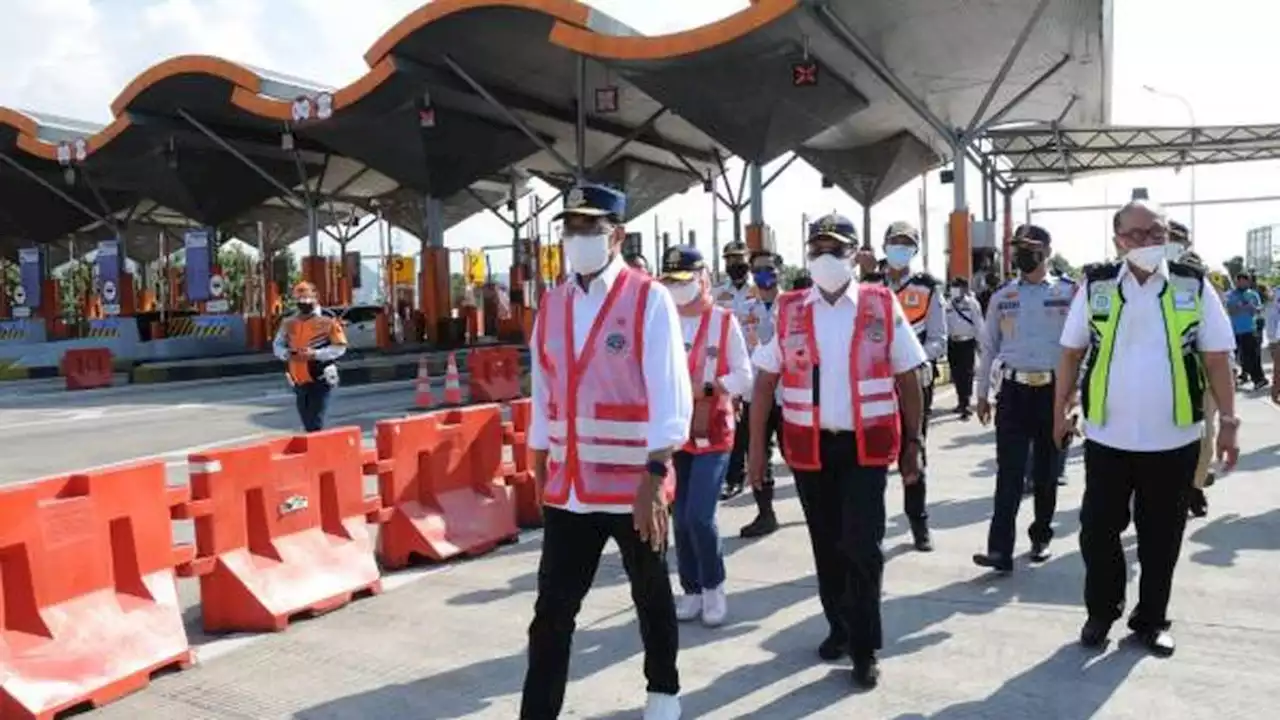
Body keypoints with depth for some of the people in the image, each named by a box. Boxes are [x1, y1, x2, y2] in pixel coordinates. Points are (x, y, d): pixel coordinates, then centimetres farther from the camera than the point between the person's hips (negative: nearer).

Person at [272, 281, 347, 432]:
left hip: (320, 380, -5)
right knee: (308, 425, 14)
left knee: (316, 424, -9)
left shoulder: (327, 321, -7)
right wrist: (287, 353, -8)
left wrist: (315, 354, -21)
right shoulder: (289, 323, 9)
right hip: (299, 381, 6)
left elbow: (339, 347, -9)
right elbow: (277, 345, 15)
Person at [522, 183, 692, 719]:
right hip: (567, 488, 4)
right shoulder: (551, 305, 6)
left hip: (634, 485, -3)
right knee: (552, 610, 5)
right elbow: (543, 396, 12)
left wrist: (654, 478, -22)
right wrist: (539, 473, 15)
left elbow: (670, 396, -16)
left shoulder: (649, 299, -10)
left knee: (651, 598, 18)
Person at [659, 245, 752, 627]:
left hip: (713, 434, -3)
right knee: (681, 519, 9)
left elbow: (744, 379, -7)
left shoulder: (724, 322, -5)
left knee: (699, 516, -11)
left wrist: (705, 388, -19)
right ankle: (691, 590, 25)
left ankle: (714, 587, 12)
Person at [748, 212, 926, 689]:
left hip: (867, 445, -2)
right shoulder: (787, 310, 2)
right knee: (826, 545, 13)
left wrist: (912, 445, 0)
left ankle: (864, 647, 12)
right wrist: (757, 447, 1)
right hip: (810, 446, 2)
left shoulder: (883, 306, -1)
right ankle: (839, 627, 33)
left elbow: (909, 380, 3)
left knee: (862, 546, -4)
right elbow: (764, 382, 5)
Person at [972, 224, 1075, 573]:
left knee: (1047, 471, 11)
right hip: (1014, 390, 1)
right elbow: (988, 347, 11)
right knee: (1009, 472, -5)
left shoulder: (1067, 293, 0)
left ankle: (1041, 537, 28)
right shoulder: (1002, 296, 7)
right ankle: (1000, 550, -9)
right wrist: (982, 394, 10)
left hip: (1052, 389, -1)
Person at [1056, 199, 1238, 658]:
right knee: (1098, 528, 7)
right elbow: (1072, 352, 6)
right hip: (1107, 435, 0)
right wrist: (1060, 408, 4)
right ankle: (1101, 612, 27)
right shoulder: (1096, 286, -1)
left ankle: (1151, 620, 28)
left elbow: (1216, 358, 1)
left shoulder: (1193, 286, -2)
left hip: (1174, 438, 0)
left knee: (1161, 535, 11)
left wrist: (1227, 421, -1)